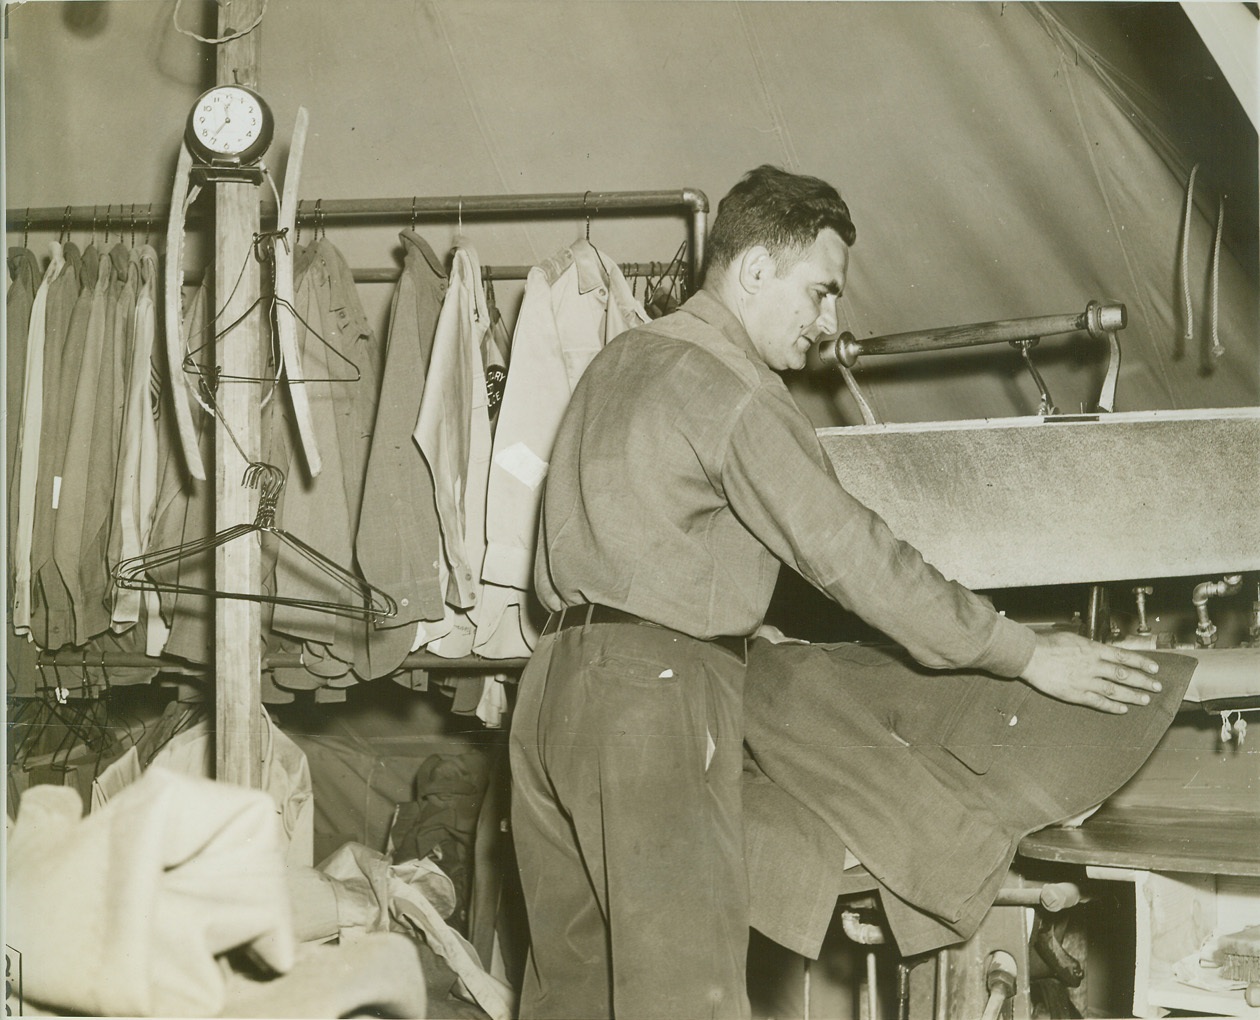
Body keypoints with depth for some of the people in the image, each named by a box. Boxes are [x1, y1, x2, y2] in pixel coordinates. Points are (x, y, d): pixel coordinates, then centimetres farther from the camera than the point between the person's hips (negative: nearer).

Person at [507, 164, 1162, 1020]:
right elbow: (851, 554, -12)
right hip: (653, 693, -9)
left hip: (556, 679, 9)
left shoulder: (620, 363, 17)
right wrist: (1027, 654, -7)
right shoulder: (734, 394, -10)